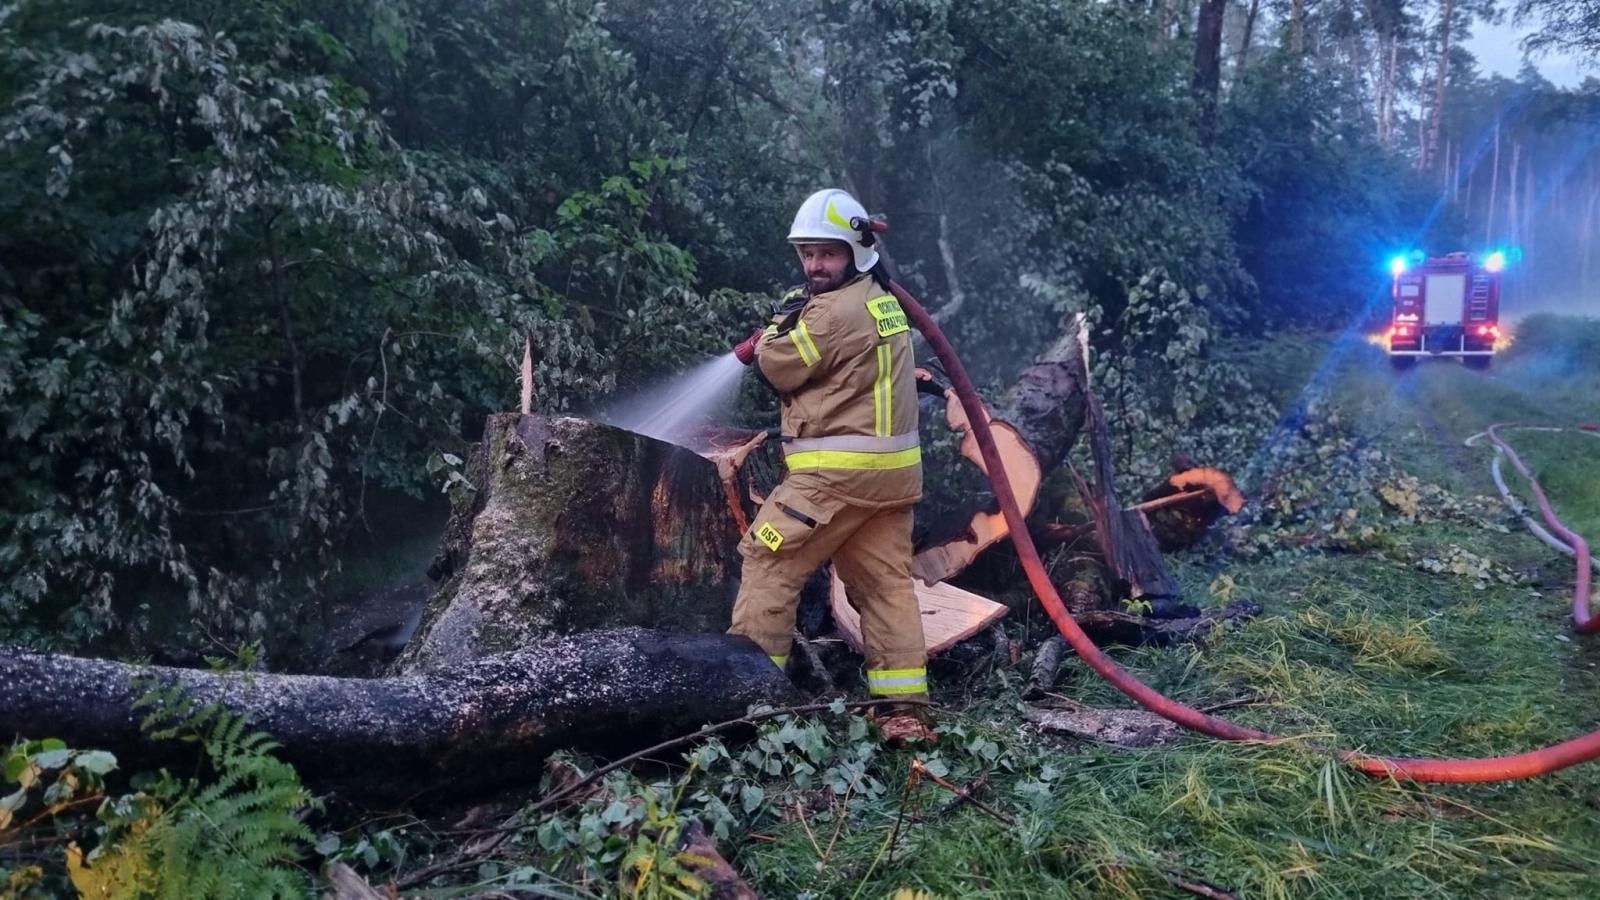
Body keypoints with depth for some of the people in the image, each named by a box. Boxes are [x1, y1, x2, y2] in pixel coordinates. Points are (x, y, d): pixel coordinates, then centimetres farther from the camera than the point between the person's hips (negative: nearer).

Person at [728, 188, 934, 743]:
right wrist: (777, 339, 5)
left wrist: (778, 327, 13)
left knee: (768, 561, 2)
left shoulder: (834, 311, -15)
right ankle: (906, 711, 10)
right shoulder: (882, 301, 14)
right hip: (892, 468, 9)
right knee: (886, 582, 9)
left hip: (838, 470, -9)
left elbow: (778, 368, -5)